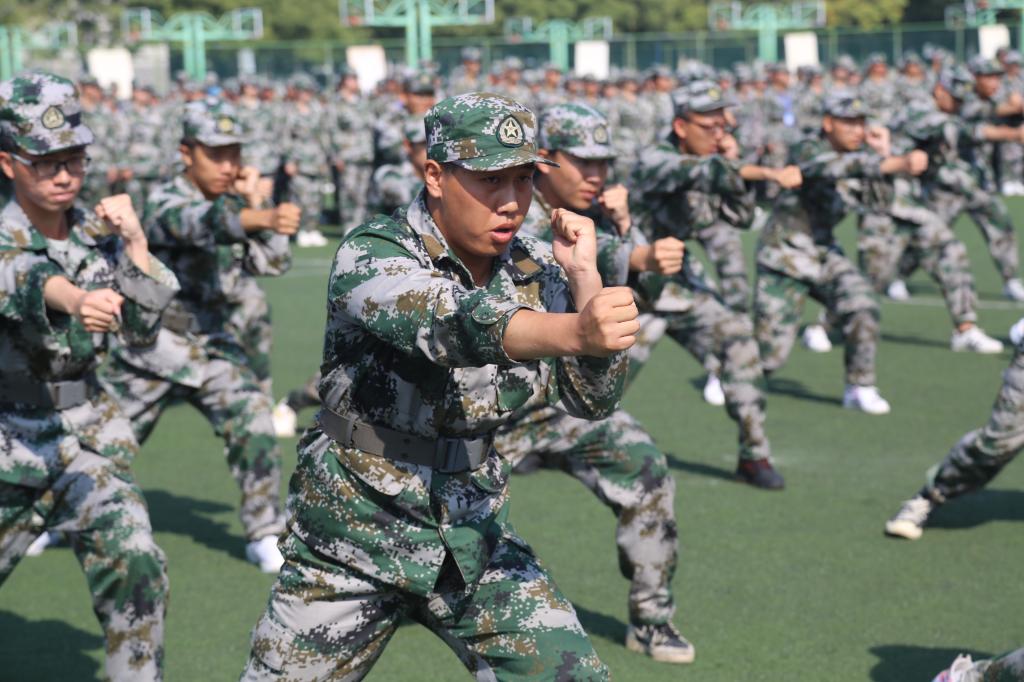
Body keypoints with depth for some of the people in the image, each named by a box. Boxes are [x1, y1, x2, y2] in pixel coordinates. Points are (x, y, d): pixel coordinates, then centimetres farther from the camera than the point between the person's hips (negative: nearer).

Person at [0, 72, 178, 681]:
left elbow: (142, 329, -1)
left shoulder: (99, 231, -1)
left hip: (88, 431, 3)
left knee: (134, 564, -16)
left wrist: (133, 242, -13)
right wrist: (77, 300, -60)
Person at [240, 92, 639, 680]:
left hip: (475, 538, 3)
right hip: (351, 546, -3)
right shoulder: (371, 255, -17)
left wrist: (585, 277, -17)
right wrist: (575, 332, -54)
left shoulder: (535, 271, -1)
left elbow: (595, 400, -4)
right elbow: (455, 324, -37)